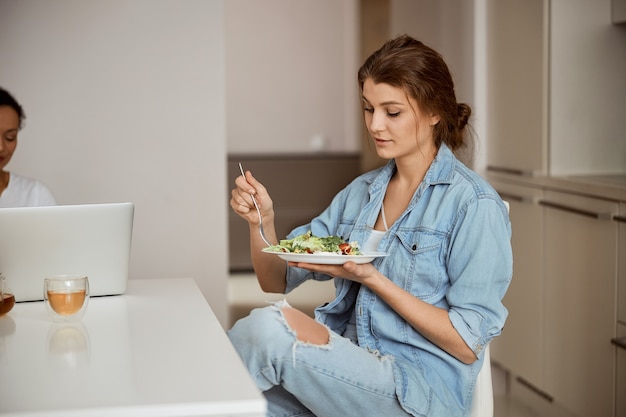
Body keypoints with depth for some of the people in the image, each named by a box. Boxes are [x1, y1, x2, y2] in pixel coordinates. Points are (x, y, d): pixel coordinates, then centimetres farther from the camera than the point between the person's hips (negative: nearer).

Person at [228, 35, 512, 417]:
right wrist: (261, 221, -5)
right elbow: (277, 280, 15)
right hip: (347, 368, 5)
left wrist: (372, 279, -17)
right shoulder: (360, 192, 13)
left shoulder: (474, 204, -7)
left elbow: (468, 344, -10)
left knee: (270, 326, -27)